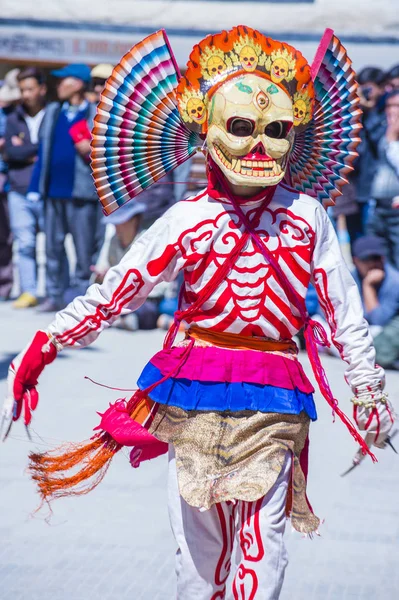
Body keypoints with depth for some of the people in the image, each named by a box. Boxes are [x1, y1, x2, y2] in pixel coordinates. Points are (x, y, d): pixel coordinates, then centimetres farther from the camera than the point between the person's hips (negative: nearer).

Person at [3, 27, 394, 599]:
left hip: (273, 402, 0)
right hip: (194, 396, 0)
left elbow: (344, 309, 5)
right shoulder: (189, 220, -3)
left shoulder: (307, 217, -2)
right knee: (199, 542, 7)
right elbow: (113, 292, -1)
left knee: (262, 548, 2)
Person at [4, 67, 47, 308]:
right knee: (25, 243, 2)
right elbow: (11, 151, 0)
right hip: (19, 193, 3)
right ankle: (28, 291, 8)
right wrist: (40, 148, -7)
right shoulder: (13, 120, 12)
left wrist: (26, 150, -8)